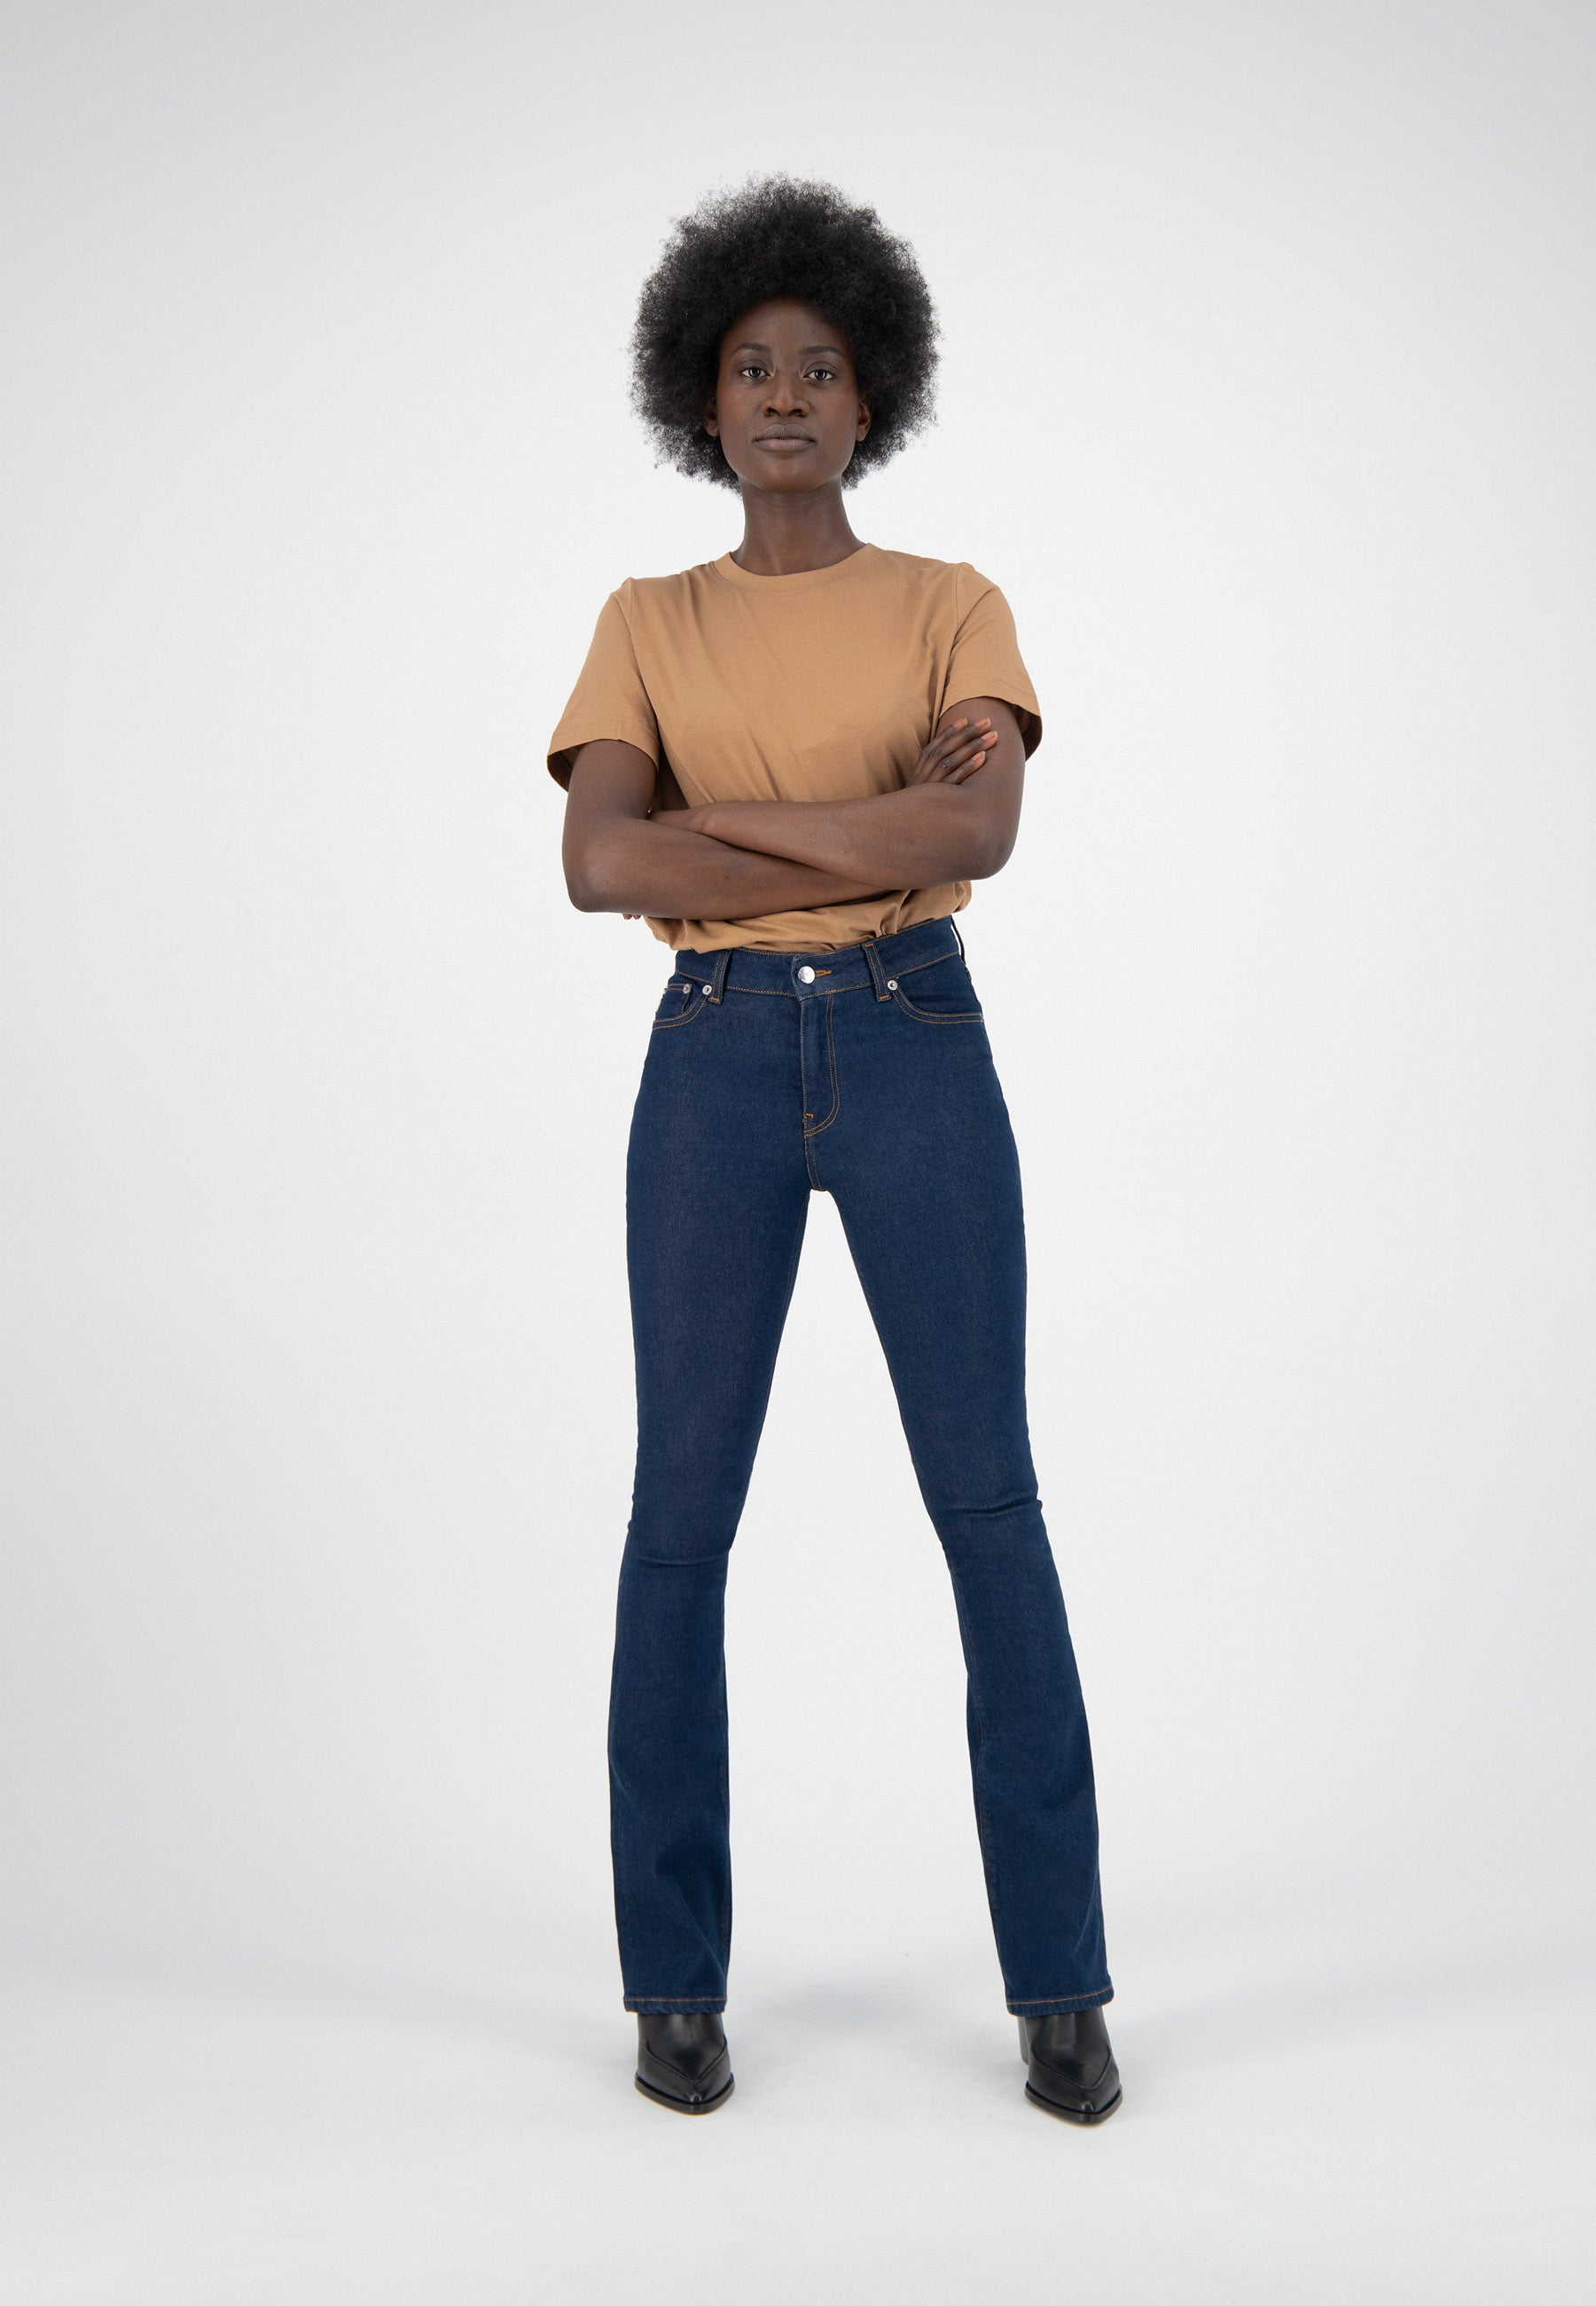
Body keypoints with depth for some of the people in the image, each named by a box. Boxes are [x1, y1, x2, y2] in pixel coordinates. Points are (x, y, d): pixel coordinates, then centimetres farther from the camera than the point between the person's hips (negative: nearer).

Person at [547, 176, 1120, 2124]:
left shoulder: (958, 609, 8)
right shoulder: (646, 624, 10)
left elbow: (981, 835, -13)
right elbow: (598, 868, -8)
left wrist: (716, 811, -12)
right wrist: (876, 834, -13)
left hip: (917, 1060, 0)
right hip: (713, 1068, 1)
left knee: (990, 1507, -3)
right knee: (683, 1513, -1)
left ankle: (1058, 1981, 9)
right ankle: (677, 1977, 14)